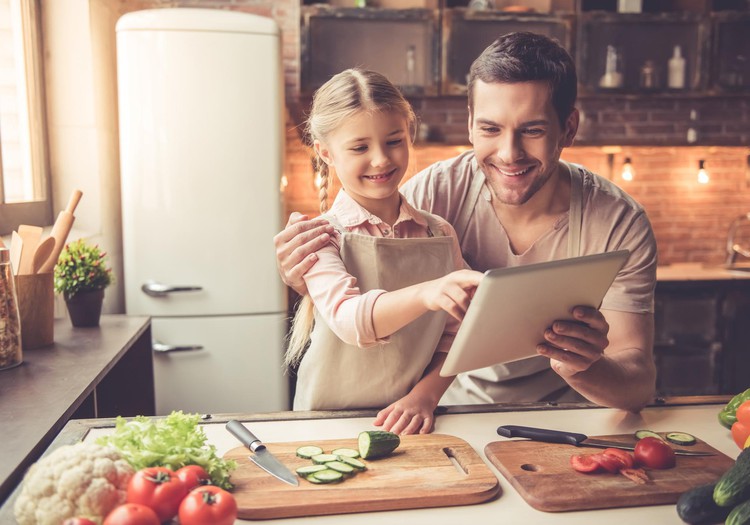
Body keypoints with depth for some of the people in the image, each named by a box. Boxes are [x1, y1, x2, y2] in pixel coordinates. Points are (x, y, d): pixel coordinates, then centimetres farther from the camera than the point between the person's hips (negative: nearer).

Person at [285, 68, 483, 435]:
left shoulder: (440, 235, 5)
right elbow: (348, 319, -22)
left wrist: (424, 395, -9)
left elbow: (452, 338, 6)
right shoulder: (322, 235, -5)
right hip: (329, 419, -2)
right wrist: (425, 295, -37)